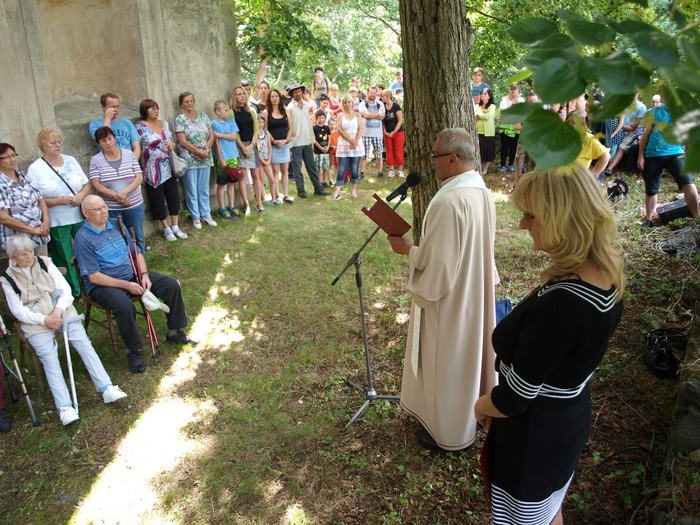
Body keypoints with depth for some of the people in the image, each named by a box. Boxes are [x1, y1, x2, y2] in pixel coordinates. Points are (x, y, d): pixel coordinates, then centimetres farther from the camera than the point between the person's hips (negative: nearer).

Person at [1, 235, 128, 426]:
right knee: (49, 358, -21)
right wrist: (44, 320, -14)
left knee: (84, 343, -19)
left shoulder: (45, 263, 9)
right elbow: (18, 311, 0)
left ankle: (107, 389, -23)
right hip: (36, 323, -1)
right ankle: (64, 407, -29)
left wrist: (59, 310, -13)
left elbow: (65, 289, 4)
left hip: (62, 313, 2)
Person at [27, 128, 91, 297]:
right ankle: (73, 293, 24)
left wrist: (81, 195, -11)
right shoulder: (35, 168, -7)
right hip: (57, 223, -3)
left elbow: (86, 184, 10)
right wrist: (58, 201, -21)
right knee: (64, 261, 9)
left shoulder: (71, 160, 6)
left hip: (80, 218, 3)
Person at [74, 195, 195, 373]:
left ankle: (175, 331, 12)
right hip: (104, 285, -7)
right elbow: (94, 277, -17)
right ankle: (133, 351, -13)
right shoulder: (83, 238, -14)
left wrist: (144, 275, -6)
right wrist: (126, 285, -21)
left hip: (132, 275, 7)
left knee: (172, 285, -5)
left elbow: (136, 253, 12)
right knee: (125, 306, -37)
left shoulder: (116, 225, 6)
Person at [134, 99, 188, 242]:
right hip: (153, 170, -5)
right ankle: (166, 229, 16)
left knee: (174, 196, 7)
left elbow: (172, 140, 18)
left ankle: (175, 227, 20)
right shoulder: (139, 126, -8)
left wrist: (173, 144, -4)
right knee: (158, 199, 4)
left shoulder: (164, 123, 10)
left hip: (169, 167, 5)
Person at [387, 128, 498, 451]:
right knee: (466, 356, 25)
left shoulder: (449, 201, -30)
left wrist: (406, 248, -11)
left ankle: (449, 433, 29)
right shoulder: (482, 191, 1)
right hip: (474, 291, 9)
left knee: (446, 363, 9)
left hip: (448, 298, -9)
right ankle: (467, 415, 45)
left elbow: (435, 260, -27)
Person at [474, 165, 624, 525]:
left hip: (536, 431, -8)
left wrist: (480, 406, -7)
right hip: (569, 416, 8)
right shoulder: (608, 274, -9)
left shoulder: (560, 303, -37)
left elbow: (513, 399, -26)